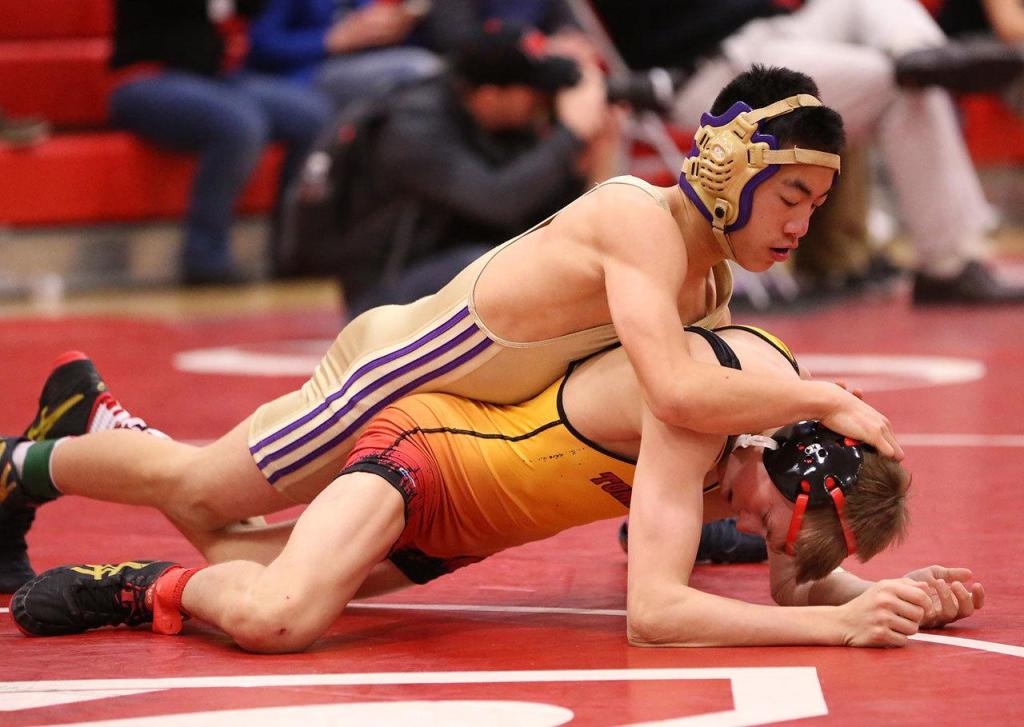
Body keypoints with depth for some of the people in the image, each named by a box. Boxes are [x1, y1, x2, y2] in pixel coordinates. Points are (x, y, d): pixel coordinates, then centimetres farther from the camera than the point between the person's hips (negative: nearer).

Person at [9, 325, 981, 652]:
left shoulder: (782, 378, -13)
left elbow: (794, 580, -3)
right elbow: (652, 612, -43)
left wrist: (890, 596, -23)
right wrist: (842, 622, -47)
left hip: (466, 523, 8)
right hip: (419, 447, -8)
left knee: (234, 551, 29)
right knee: (278, 617, -35)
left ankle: (96, 440, 48)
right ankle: (155, 589, -6)